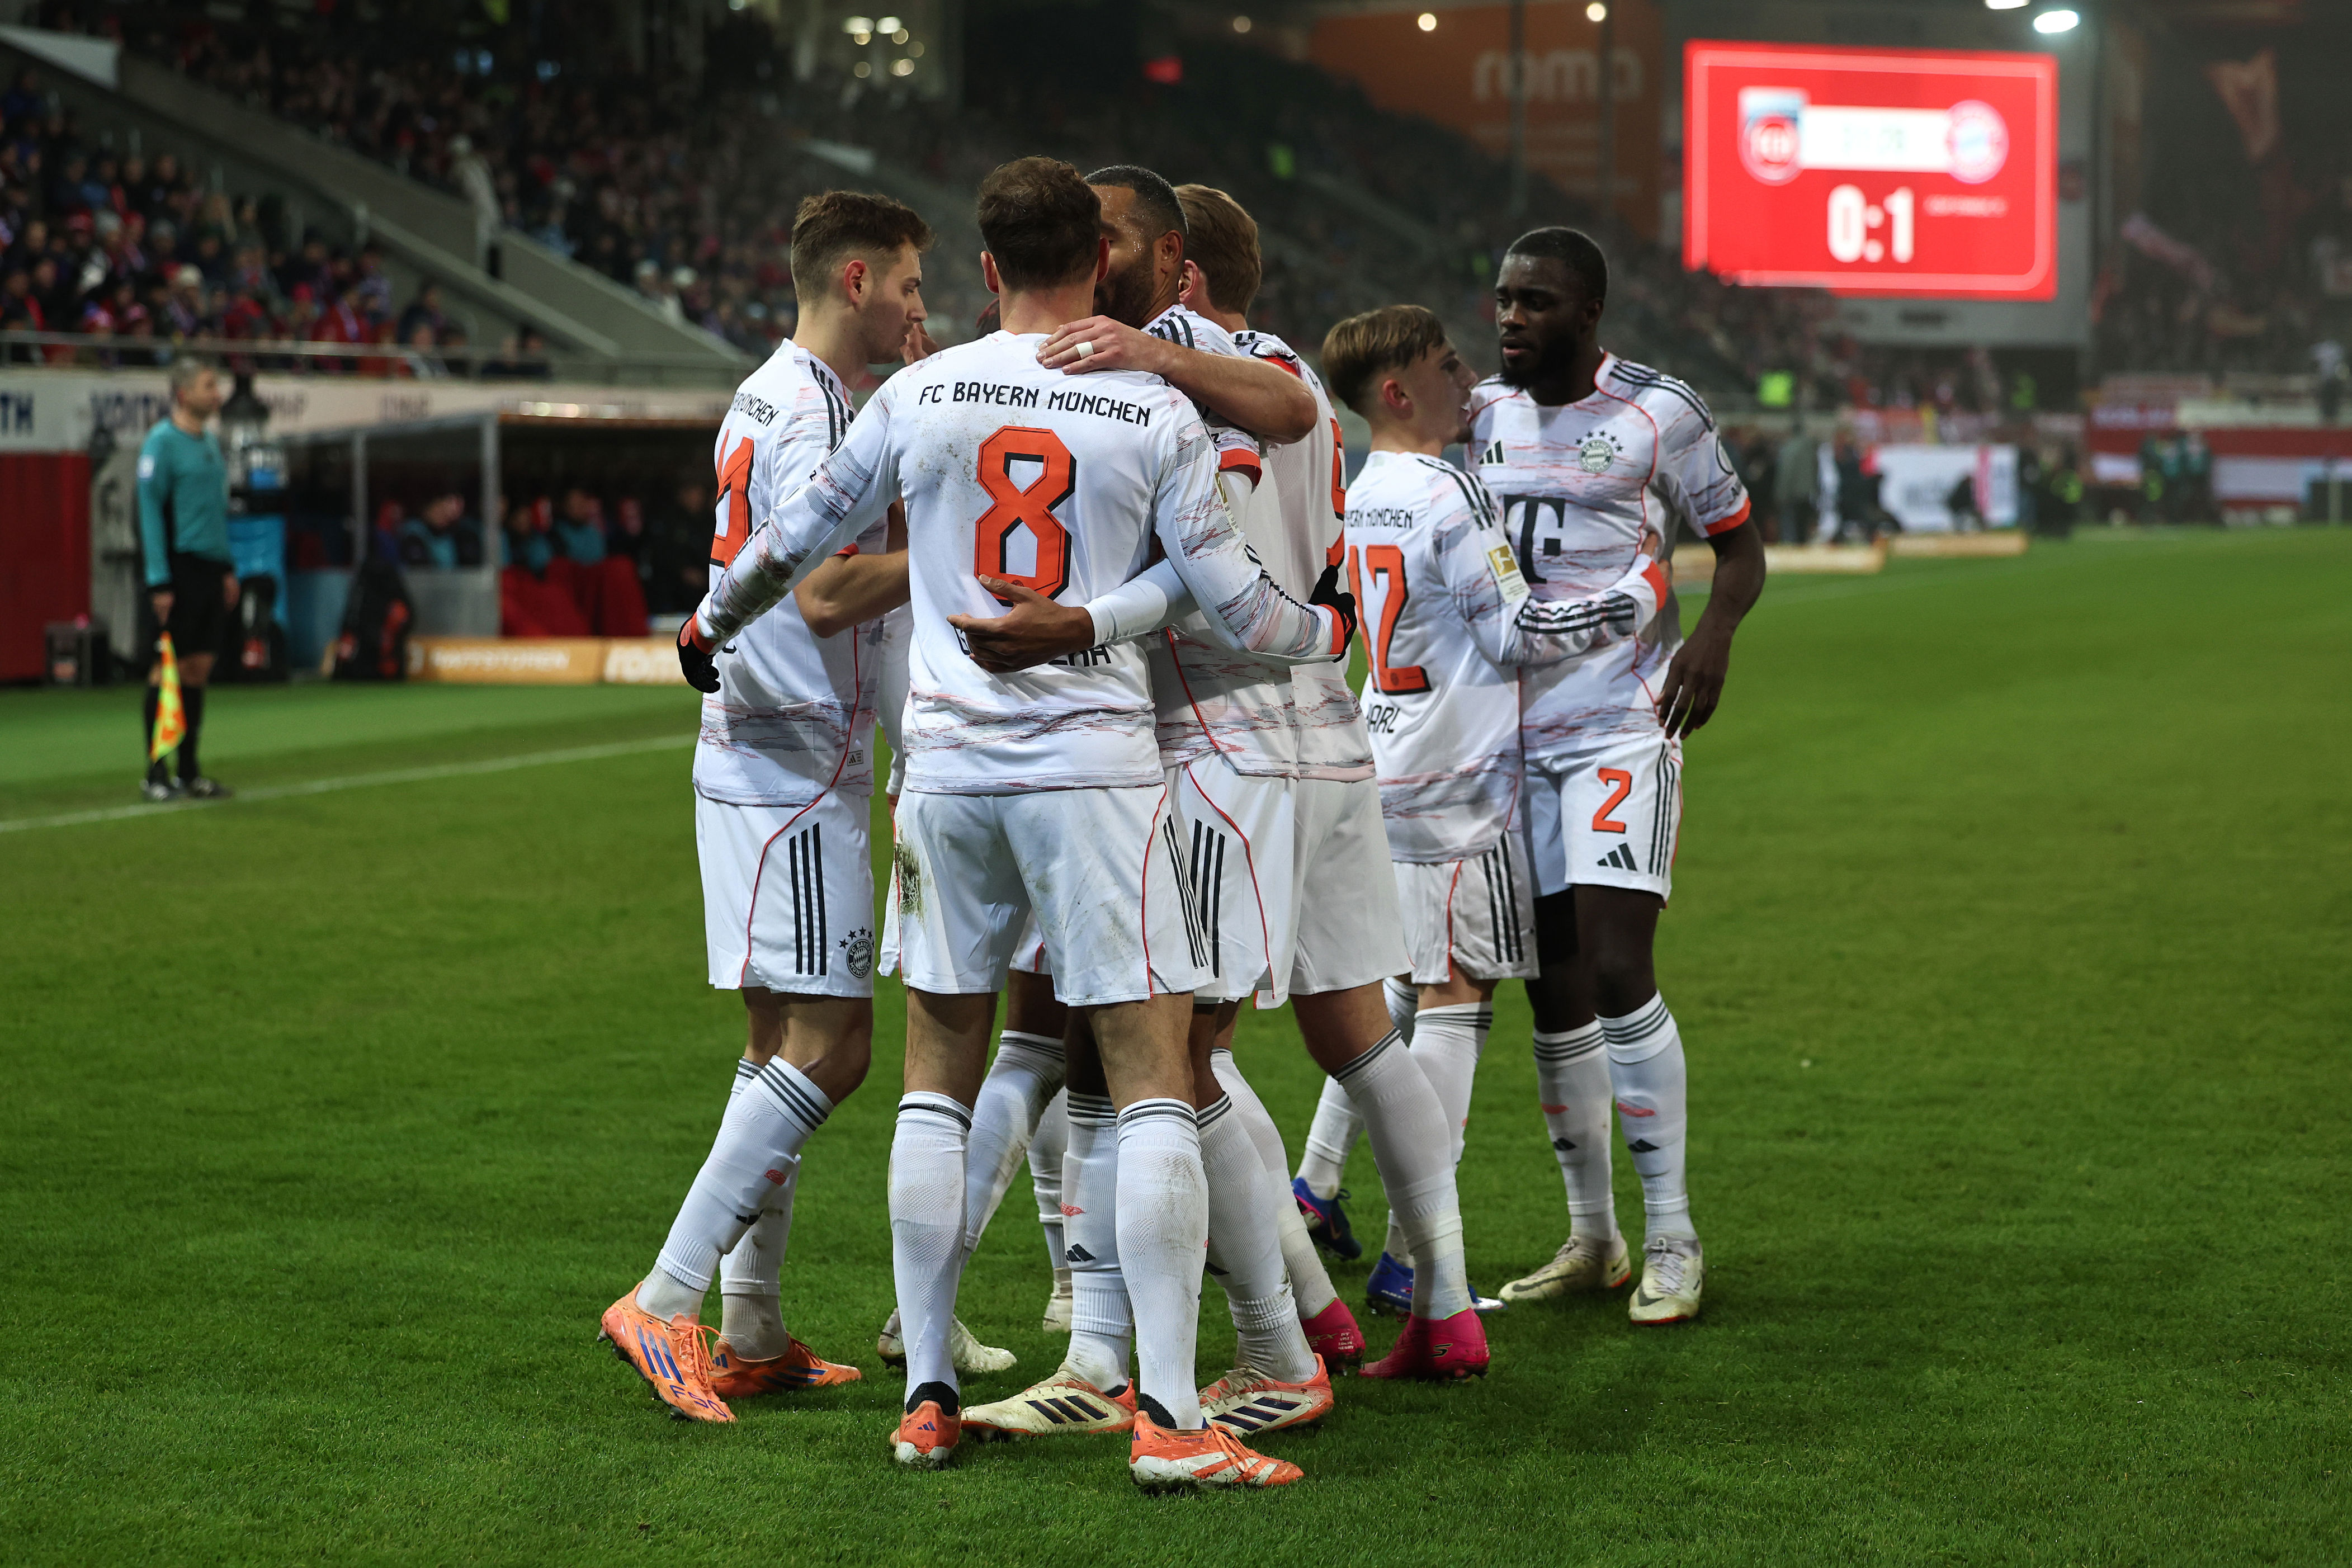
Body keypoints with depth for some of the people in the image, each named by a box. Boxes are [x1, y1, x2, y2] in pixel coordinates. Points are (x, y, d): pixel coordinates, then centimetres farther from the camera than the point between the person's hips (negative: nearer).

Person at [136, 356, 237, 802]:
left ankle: (189, 772, 14)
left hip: (209, 568, 8)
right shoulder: (161, 442, -9)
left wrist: (228, 566, 18)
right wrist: (159, 581, -17)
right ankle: (155, 774, 0)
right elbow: (150, 510, -12)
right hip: (177, 566, -8)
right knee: (167, 669, -4)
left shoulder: (210, 442, 15)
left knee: (198, 668, 9)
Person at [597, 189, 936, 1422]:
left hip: (759, 756, 11)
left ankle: (752, 1332, 14)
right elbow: (827, 593, -23)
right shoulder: (807, 408, -15)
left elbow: (864, 536, 24)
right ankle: (664, 1301, -12)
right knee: (829, 1044, -11)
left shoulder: (773, 398, 17)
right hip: (795, 771, -11)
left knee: (784, 1040, 12)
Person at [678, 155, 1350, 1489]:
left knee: (941, 1080, 12)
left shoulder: (919, 397, 4)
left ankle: (928, 1400, 15)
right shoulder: (1158, 414, -3)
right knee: (1153, 1084, -1)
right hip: (1095, 764, -3)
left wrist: (710, 631, 34)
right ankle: (1169, 1416, -5)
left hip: (948, 765, 3)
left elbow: (796, 544, 15)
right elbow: (1233, 604, 1)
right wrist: (1330, 630, 22)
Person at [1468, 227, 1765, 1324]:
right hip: (1510, 729, 5)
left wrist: (1713, 632, -16)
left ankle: (1671, 1240, -4)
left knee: (1617, 968, -14)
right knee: (1554, 992, 6)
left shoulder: (1656, 414, -4)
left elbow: (1739, 544, 3)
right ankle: (1590, 1237, 17)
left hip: (1622, 725, -5)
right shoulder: (1480, 413, 9)